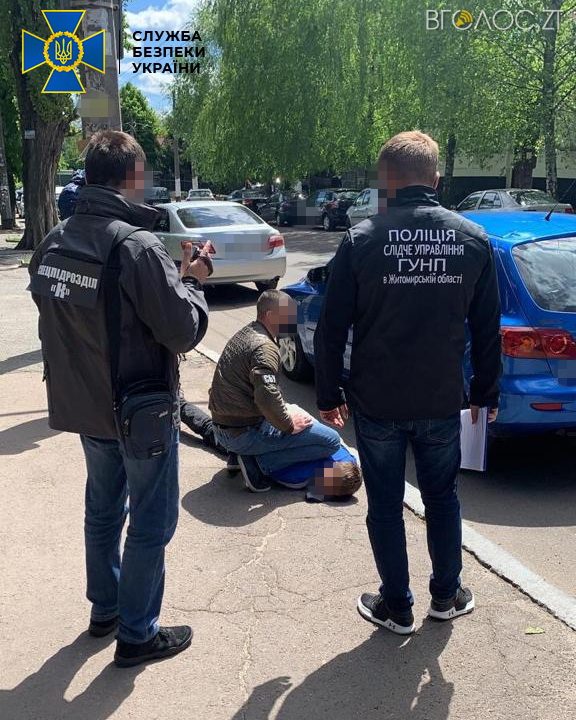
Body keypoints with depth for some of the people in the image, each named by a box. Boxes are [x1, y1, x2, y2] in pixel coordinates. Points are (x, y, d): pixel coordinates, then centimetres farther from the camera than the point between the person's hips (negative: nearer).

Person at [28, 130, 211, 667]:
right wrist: (191, 280, -5)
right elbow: (184, 332, -22)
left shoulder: (52, 244, 0)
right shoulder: (136, 246, -24)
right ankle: (137, 634, 20)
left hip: (82, 404, 7)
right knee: (151, 522, 8)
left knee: (103, 508, 23)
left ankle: (104, 608, 39)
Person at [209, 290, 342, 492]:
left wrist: (285, 414, 15)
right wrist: (289, 425, -17)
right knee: (331, 441, -8)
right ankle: (258, 462, -9)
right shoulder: (264, 347, -20)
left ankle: (249, 454, 11)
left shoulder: (245, 334, 12)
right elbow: (267, 397, -33)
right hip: (243, 434, -10)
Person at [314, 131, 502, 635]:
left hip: (377, 403, -2)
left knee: (386, 505, 13)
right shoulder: (473, 239, -2)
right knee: (442, 497, 21)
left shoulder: (362, 240, -10)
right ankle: (447, 595, 34)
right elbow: (488, 329, 3)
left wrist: (329, 394, 3)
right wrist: (486, 391, 14)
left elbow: (331, 329, -7)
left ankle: (396, 606, 25)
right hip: (443, 401, 3)